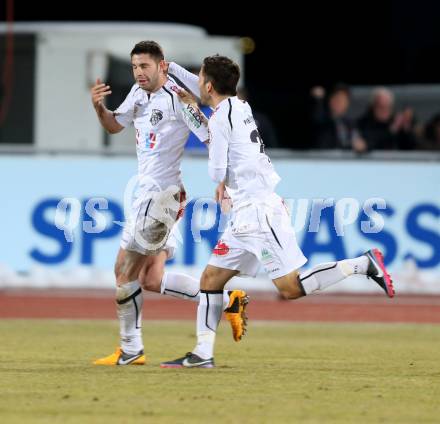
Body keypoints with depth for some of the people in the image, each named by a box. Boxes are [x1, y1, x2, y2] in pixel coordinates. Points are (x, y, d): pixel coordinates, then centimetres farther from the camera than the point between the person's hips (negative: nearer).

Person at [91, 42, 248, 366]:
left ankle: (130, 349, 5)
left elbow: (211, 138, -16)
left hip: (161, 193, -9)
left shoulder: (177, 98, -15)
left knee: (125, 271, -4)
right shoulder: (139, 92, 11)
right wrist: (99, 107, 3)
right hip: (149, 192, 9)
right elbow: (115, 125, 24)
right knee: (152, 280, 8)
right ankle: (226, 300, 14)